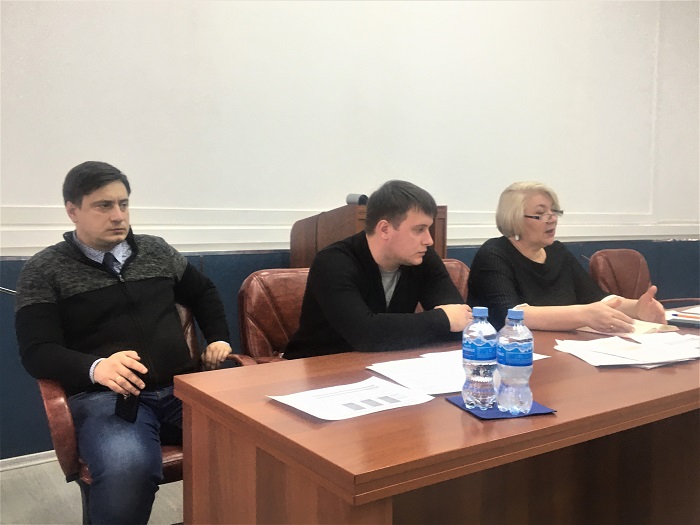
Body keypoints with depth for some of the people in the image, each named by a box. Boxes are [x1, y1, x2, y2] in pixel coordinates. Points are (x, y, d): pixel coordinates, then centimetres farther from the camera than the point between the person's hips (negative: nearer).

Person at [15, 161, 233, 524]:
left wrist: (218, 340, 15)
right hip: (103, 396, -3)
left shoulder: (156, 251, 16)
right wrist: (96, 367, -24)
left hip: (181, 387, 4)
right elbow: (37, 351, -5)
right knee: (128, 470, -39)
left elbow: (204, 294, 31)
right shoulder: (44, 270, 5)